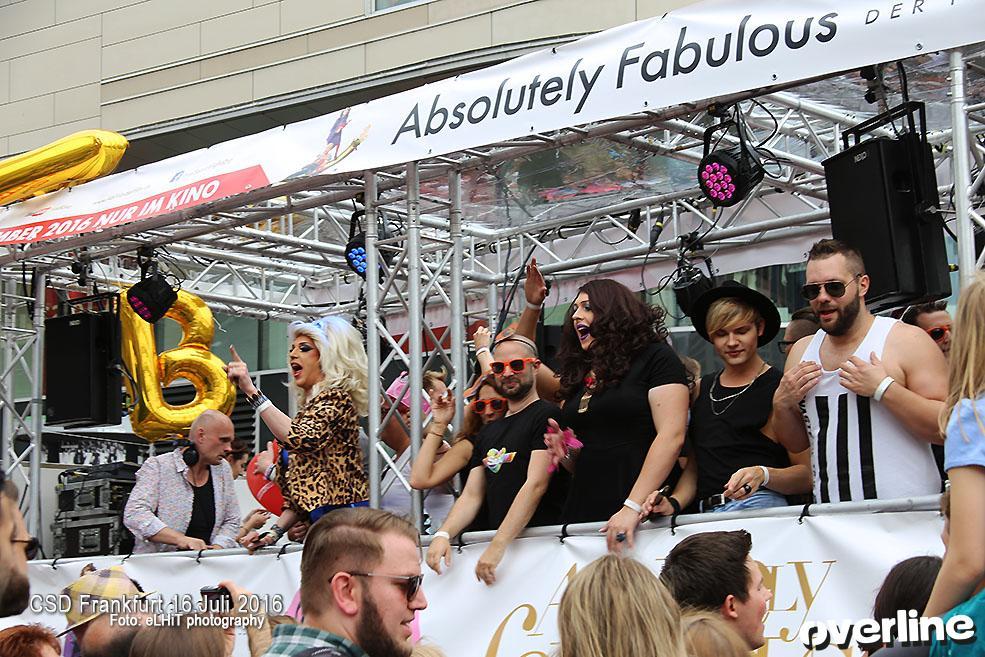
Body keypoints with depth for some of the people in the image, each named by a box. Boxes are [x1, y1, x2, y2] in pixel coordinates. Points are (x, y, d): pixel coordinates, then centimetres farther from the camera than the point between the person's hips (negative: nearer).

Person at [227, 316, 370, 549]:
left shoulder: (335, 398, -3)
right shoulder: (310, 406, 23)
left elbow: (301, 440, -25)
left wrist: (251, 390, -24)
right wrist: (275, 532, 12)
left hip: (343, 519, -9)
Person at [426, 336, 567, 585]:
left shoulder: (546, 415, -2)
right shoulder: (486, 433, 22)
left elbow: (536, 485, -12)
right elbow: (472, 495, 17)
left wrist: (497, 546, -18)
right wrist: (443, 534, -2)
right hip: (497, 544, 6)